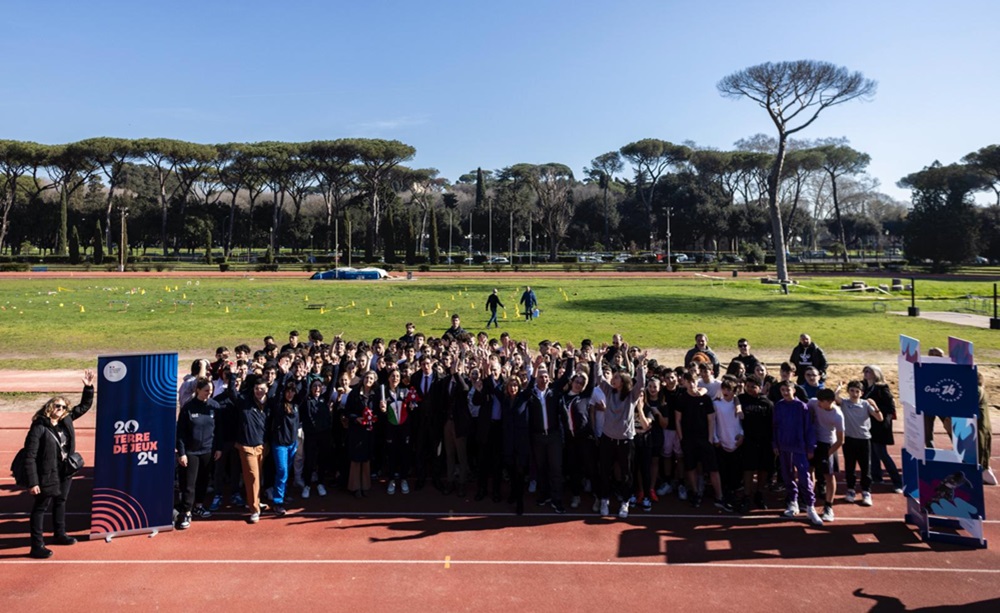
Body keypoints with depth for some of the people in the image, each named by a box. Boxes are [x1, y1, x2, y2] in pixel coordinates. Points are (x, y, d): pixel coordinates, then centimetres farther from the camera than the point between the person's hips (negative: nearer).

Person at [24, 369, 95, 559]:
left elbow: (84, 406, 11)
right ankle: (37, 546, 12)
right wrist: (32, 483, -22)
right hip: (47, 476, -7)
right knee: (40, 508, 4)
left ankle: (59, 534, 40)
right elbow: (29, 458, -20)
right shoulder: (39, 429, -20)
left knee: (60, 502, 22)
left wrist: (89, 387, -3)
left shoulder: (66, 420, -1)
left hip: (65, 473, 8)